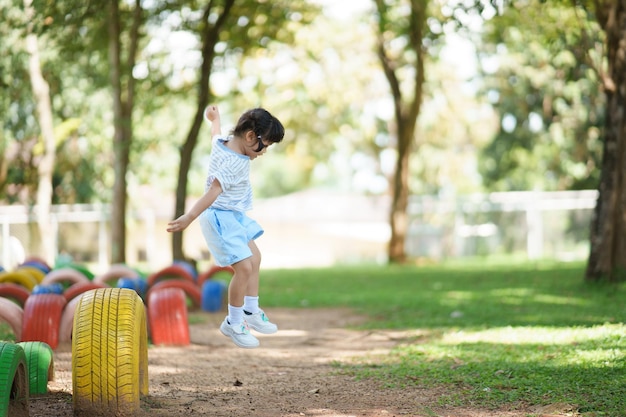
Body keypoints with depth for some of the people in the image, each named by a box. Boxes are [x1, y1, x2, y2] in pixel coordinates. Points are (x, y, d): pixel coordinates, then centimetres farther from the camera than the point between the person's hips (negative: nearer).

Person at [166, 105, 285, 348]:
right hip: (221, 219, -11)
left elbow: (216, 134, 24)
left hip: (234, 217, 11)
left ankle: (251, 312, 31)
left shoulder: (223, 143, 0)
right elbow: (213, 191, -36)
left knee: (254, 258, 19)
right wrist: (189, 218, -42)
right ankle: (233, 324, 2)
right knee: (244, 268, -13)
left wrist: (215, 118, 45)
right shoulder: (234, 163, -28)